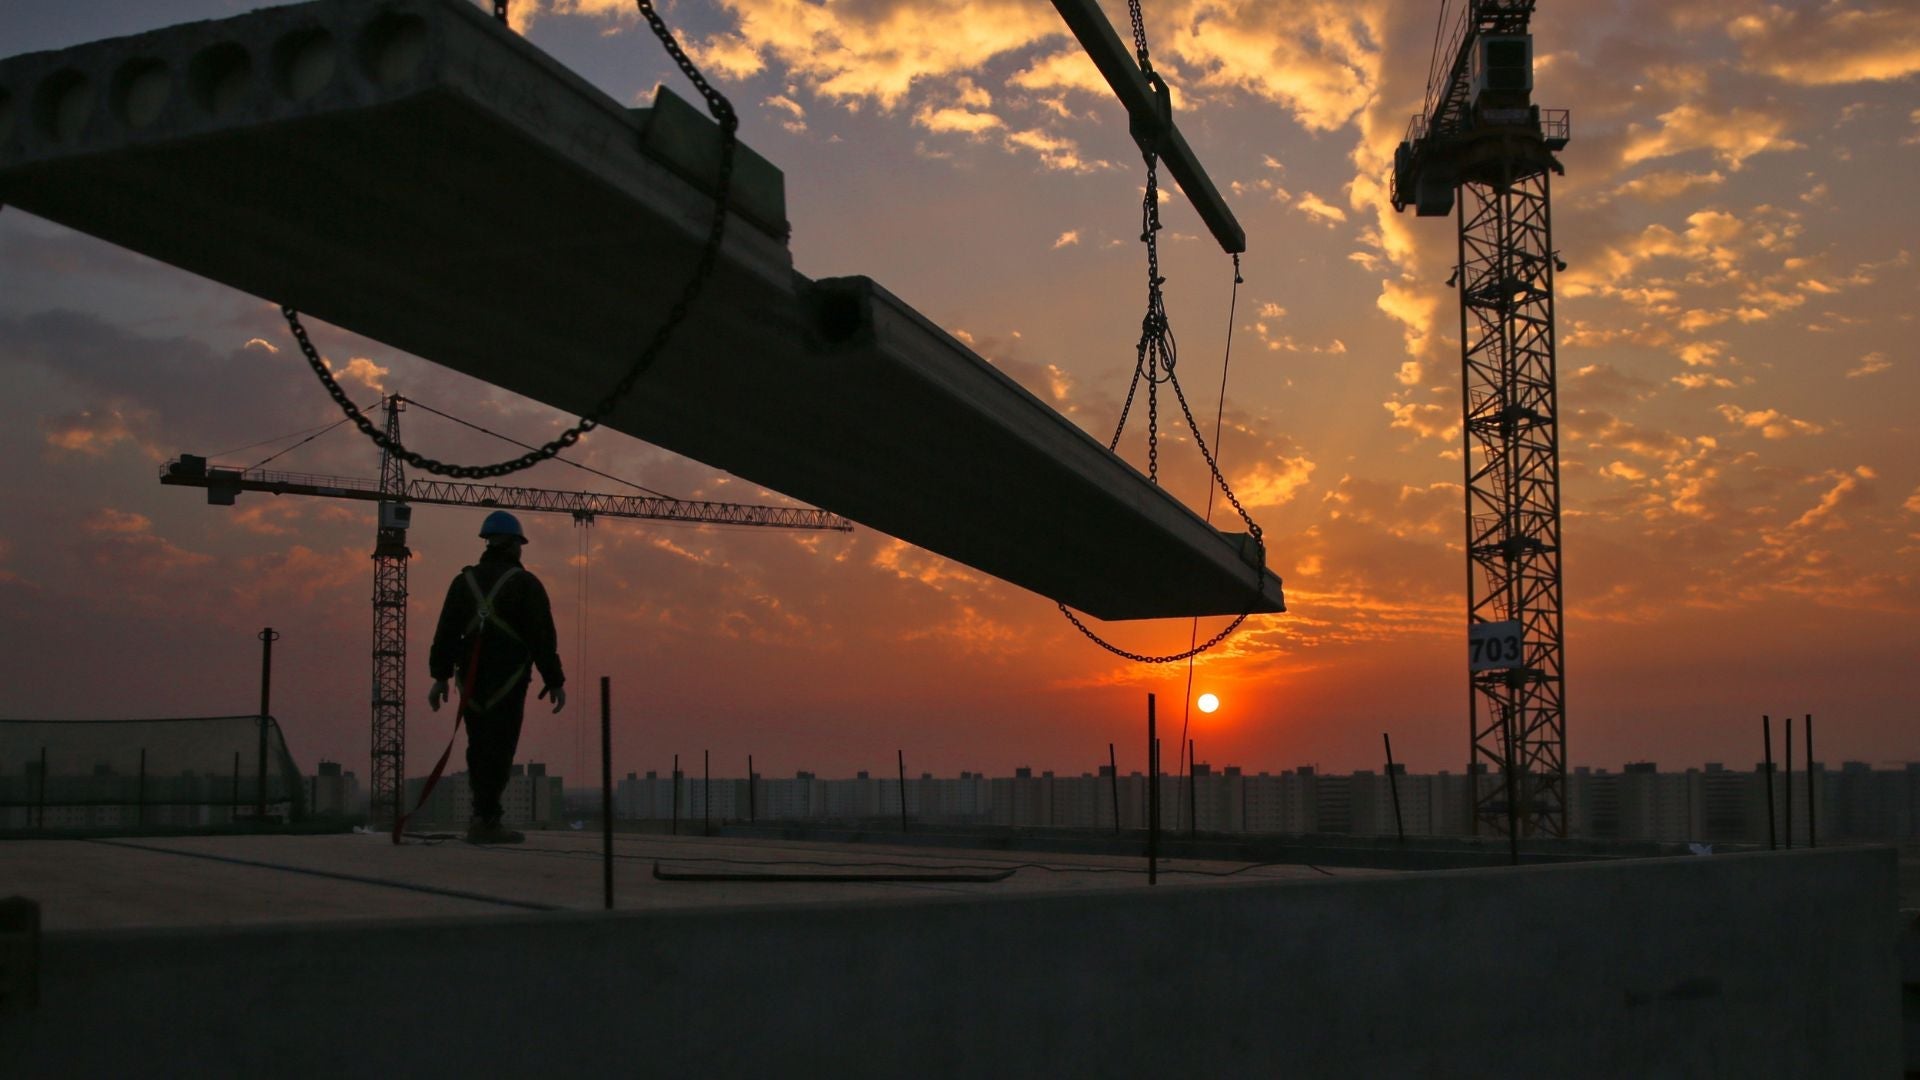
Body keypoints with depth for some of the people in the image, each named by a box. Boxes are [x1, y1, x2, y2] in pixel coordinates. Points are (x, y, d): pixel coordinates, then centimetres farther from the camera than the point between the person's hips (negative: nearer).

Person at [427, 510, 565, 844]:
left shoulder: (464, 581, 10)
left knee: (480, 748, 14)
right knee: (499, 750, -4)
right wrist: (555, 681, -2)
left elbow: (445, 632, 6)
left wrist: (440, 677, 9)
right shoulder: (525, 584, -3)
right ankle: (485, 821, -8)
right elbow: (543, 637, -6)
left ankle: (485, 816, 17)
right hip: (508, 679, -5)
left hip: (471, 679, 5)